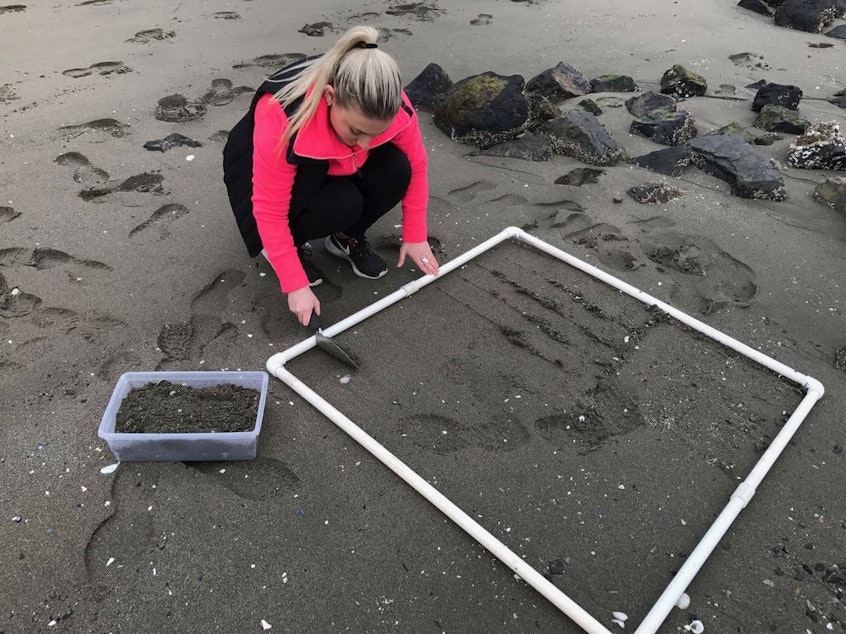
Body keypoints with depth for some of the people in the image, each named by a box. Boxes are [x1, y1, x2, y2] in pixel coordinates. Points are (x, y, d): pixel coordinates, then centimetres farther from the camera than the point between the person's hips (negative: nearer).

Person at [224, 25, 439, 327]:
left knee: (395, 170, -25)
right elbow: (270, 211, -33)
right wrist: (296, 285, -30)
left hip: (337, 169, 4)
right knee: (343, 205, -34)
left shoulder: (392, 107, -29)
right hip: (290, 180, -4)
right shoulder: (281, 119, -41)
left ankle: (347, 238, 0)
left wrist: (415, 236, -8)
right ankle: (293, 244, -2)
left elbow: (415, 166, -11)